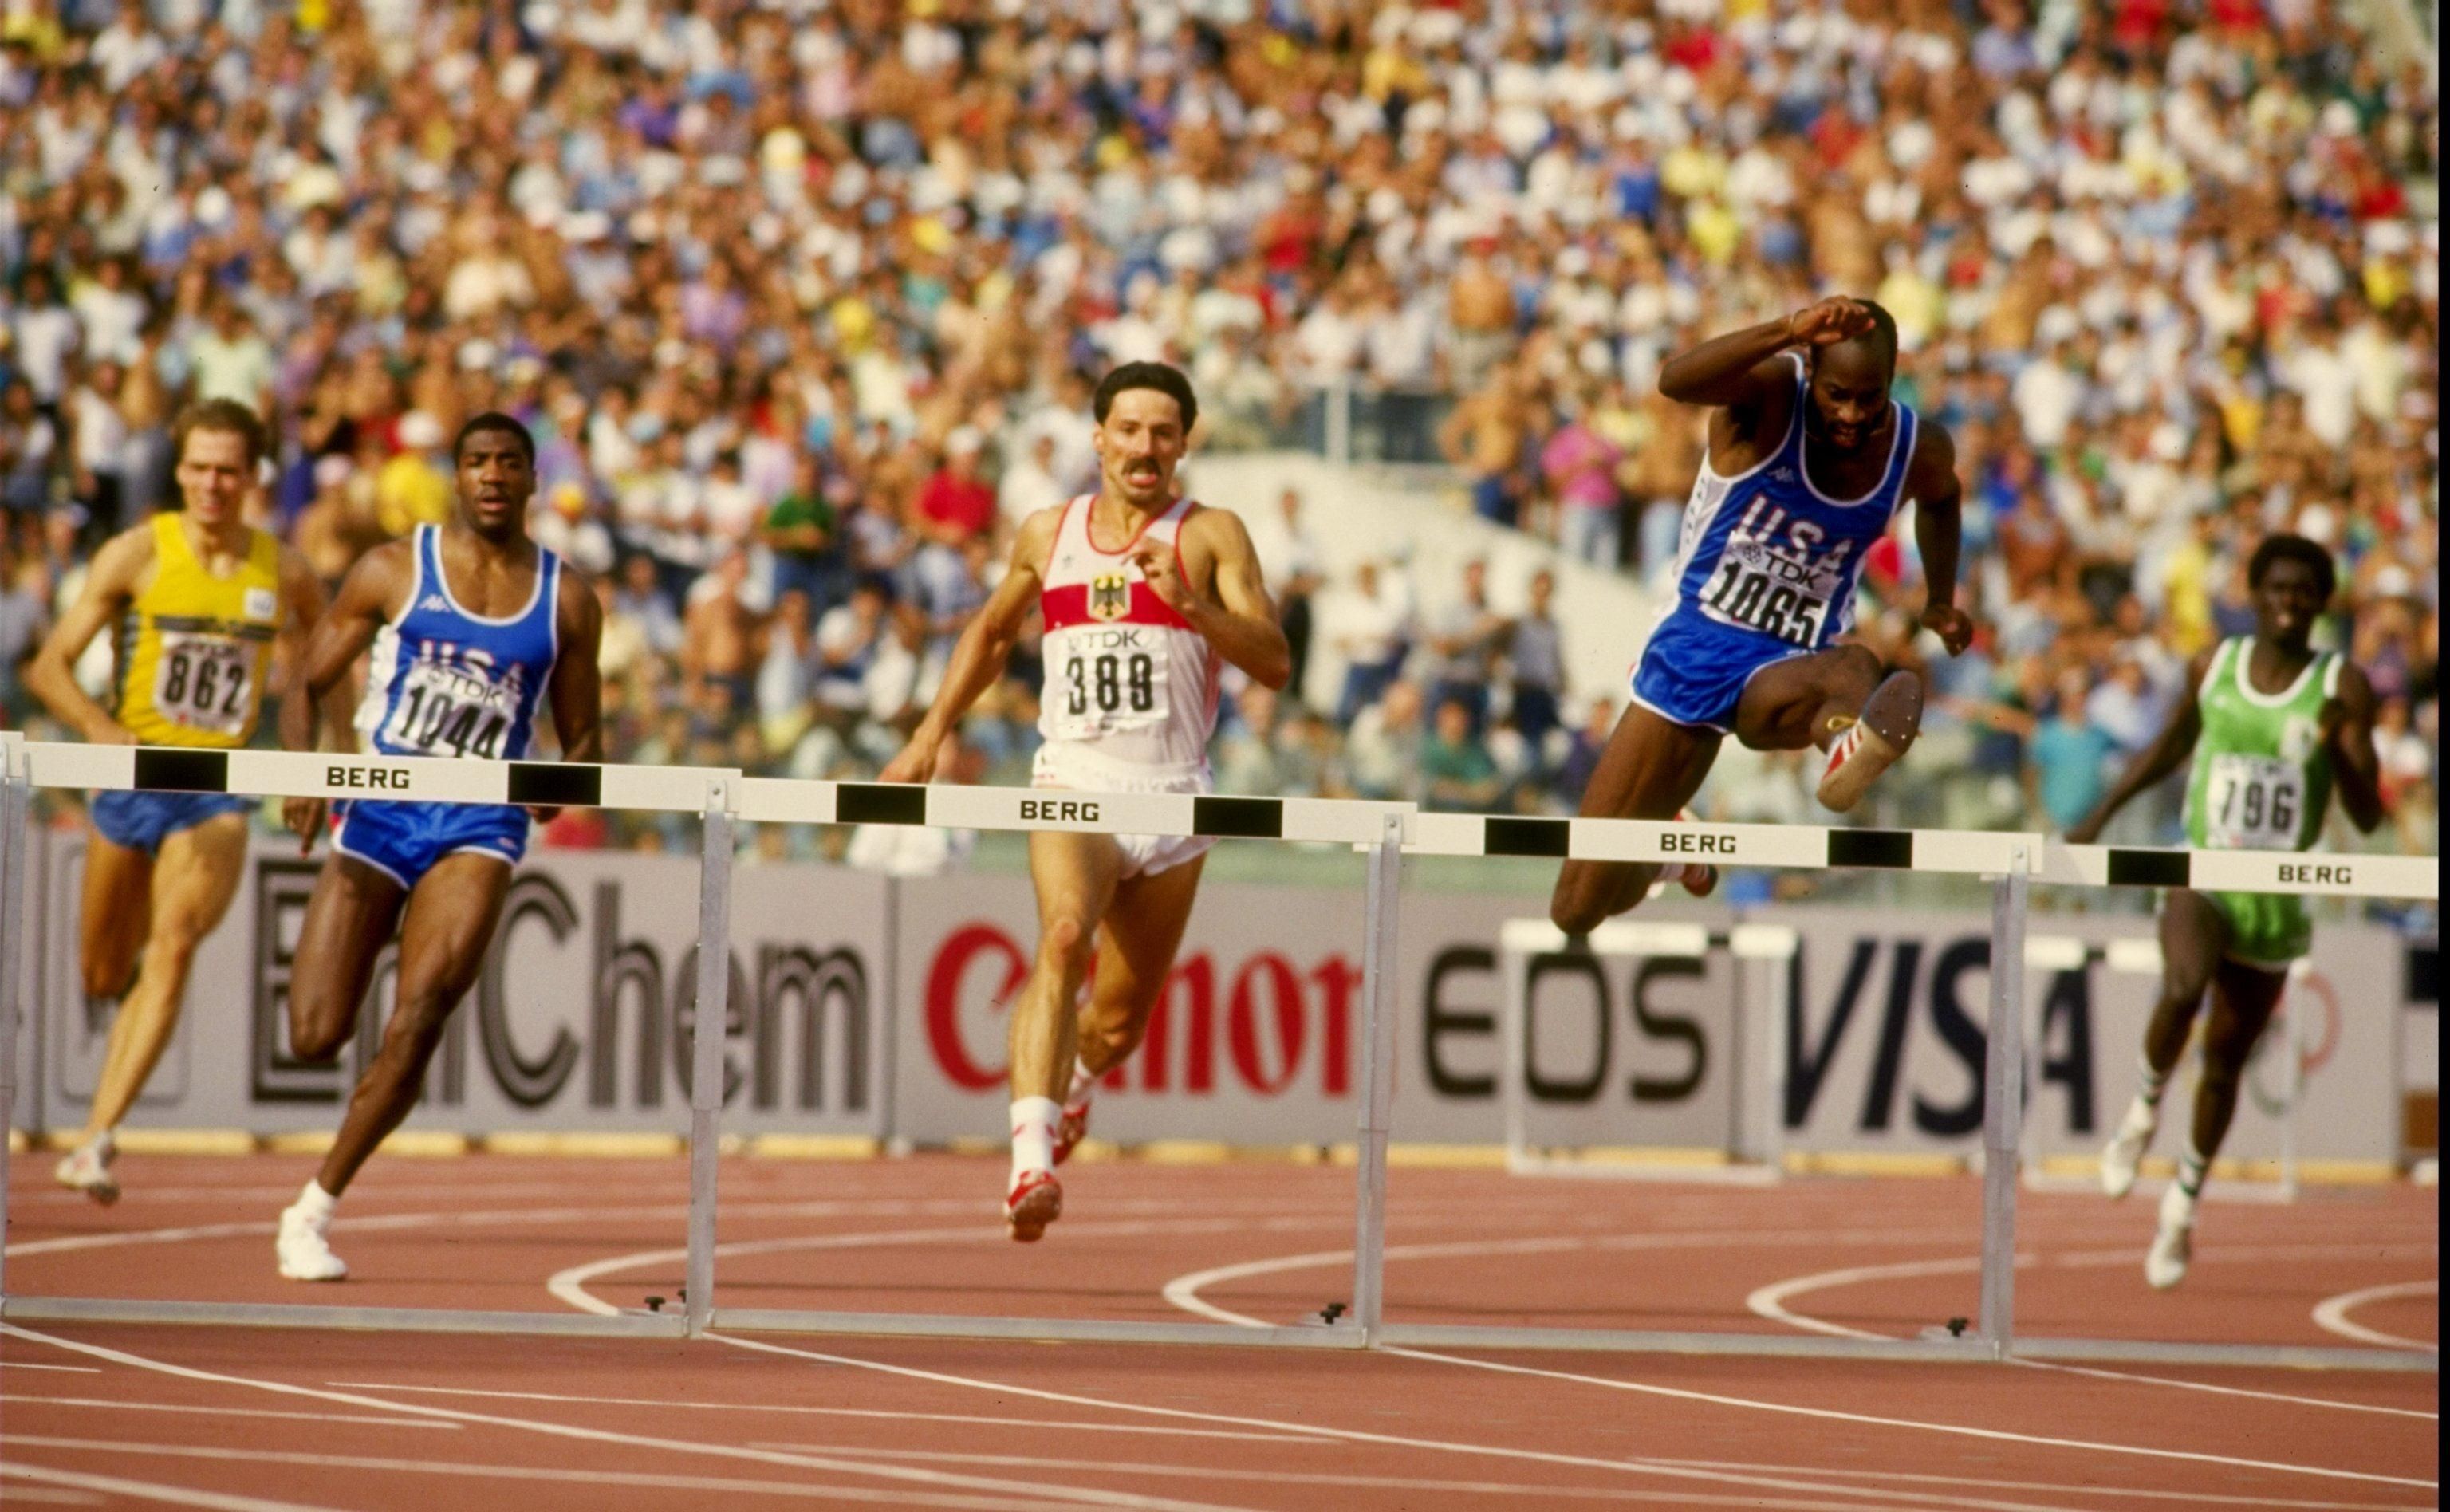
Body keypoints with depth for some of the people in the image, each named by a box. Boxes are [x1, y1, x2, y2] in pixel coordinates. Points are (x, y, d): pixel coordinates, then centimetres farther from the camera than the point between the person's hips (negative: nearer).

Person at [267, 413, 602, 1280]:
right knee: (315, 1038, -8)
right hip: (381, 810, 0)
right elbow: (305, 687, 6)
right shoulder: (395, 571, 4)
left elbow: (582, 739, 15)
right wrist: (302, 770, -13)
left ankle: (314, 1211, -8)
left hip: (480, 825, 0)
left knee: (419, 1020, -19)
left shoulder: (567, 599, 7)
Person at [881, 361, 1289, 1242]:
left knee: (1120, 1019, 11)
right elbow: (993, 630, 28)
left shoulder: (1210, 535, 0)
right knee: (1064, 936, -29)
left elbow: (1273, 663, -10)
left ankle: (1073, 1085, 48)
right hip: (1074, 787, 0)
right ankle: (1030, 1161, -40)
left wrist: (1190, 605, -24)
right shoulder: (1048, 535, 10)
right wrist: (932, 732, 22)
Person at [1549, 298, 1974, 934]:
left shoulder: (1919, 452, -3)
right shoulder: (1771, 395, -14)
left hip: (1787, 667, 1)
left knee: (1851, 669, -41)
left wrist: (1940, 602, 18)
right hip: (1693, 648, -1)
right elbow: (1676, 380, -40)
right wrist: (1789, 331, -51)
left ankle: (1851, 750, -76)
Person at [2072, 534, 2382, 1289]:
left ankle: (2184, 1203, 30)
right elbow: (2174, 743, 20)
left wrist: (2338, 748, -28)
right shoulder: (2214, 666, 1)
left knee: (2226, 1058, 10)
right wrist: (2102, 815, 20)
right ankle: (2145, 1106, -5)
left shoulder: (2342, 687, -6)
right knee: (2183, 987, -32)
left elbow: (2367, 815, -10)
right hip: (2200, 877, 0)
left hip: (2277, 900, 0)